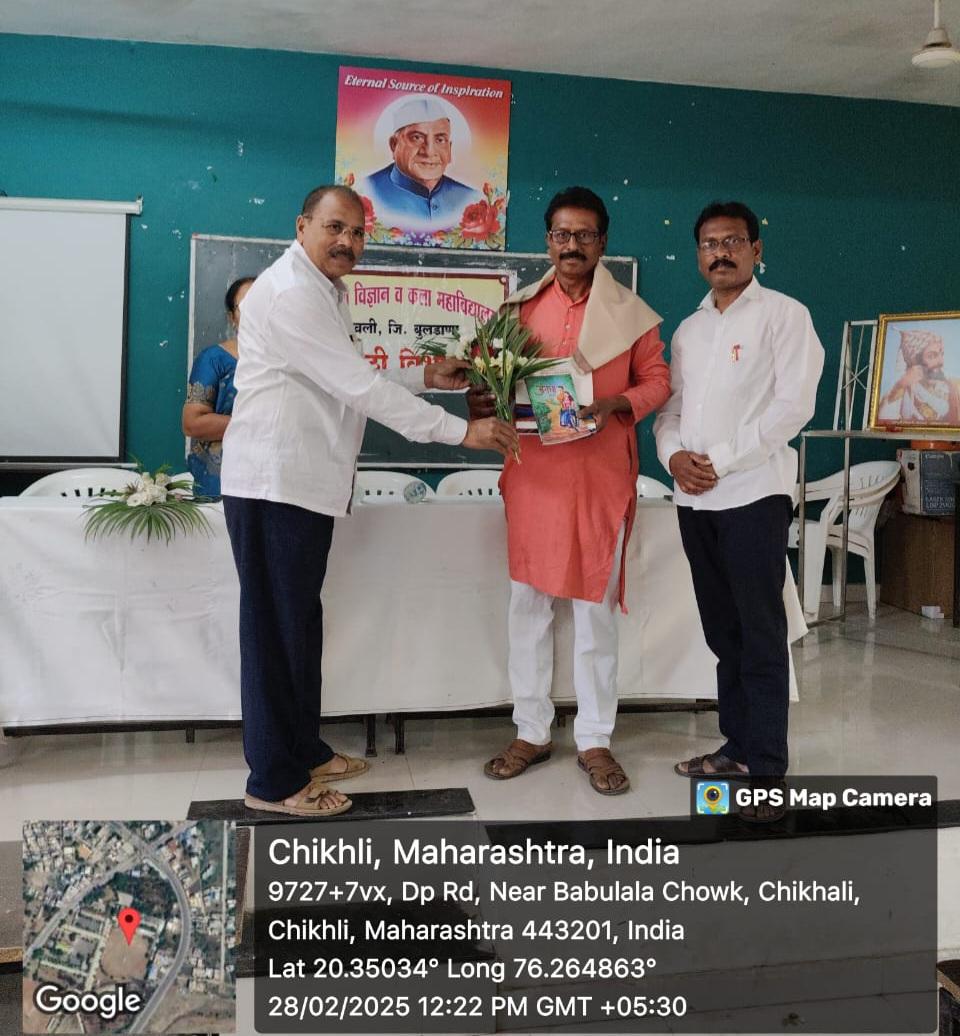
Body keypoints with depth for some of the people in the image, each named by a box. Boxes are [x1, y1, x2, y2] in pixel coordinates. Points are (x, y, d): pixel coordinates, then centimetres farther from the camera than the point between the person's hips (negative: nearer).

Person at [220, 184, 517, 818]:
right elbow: (359, 387, -21)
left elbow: (350, 383, 22)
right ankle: (274, 782, 9)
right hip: (274, 484, -10)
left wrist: (425, 377, 10)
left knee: (301, 623, 16)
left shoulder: (326, 292, 20)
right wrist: (461, 431, -20)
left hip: (309, 482, 10)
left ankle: (305, 751, 30)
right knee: (276, 629, -3)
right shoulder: (290, 293, -15)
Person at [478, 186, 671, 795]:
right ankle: (532, 732, 21)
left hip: (602, 475, -2)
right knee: (528, 602, 7)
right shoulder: (521, 306, 11)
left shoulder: (629, 312, 4)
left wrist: (615, 404, -15)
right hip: (533, 471, 3)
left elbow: (657, 380, 4)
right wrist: (485, 400, -8)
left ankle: (595, 740, 17)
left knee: (596, 607, 4)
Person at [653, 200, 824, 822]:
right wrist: (674, 454, -6)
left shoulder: (784, 315, 0)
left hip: (754, 493, -6)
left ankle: (766, 767, 4)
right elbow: (669, 408, 15)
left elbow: (794, 405, -10)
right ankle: (739, 745, 22)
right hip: (694, 498, 6)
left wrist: (720, 462, -14)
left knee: (761, 633, -3)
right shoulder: (688, 330, 18)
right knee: (722, 630, 11)